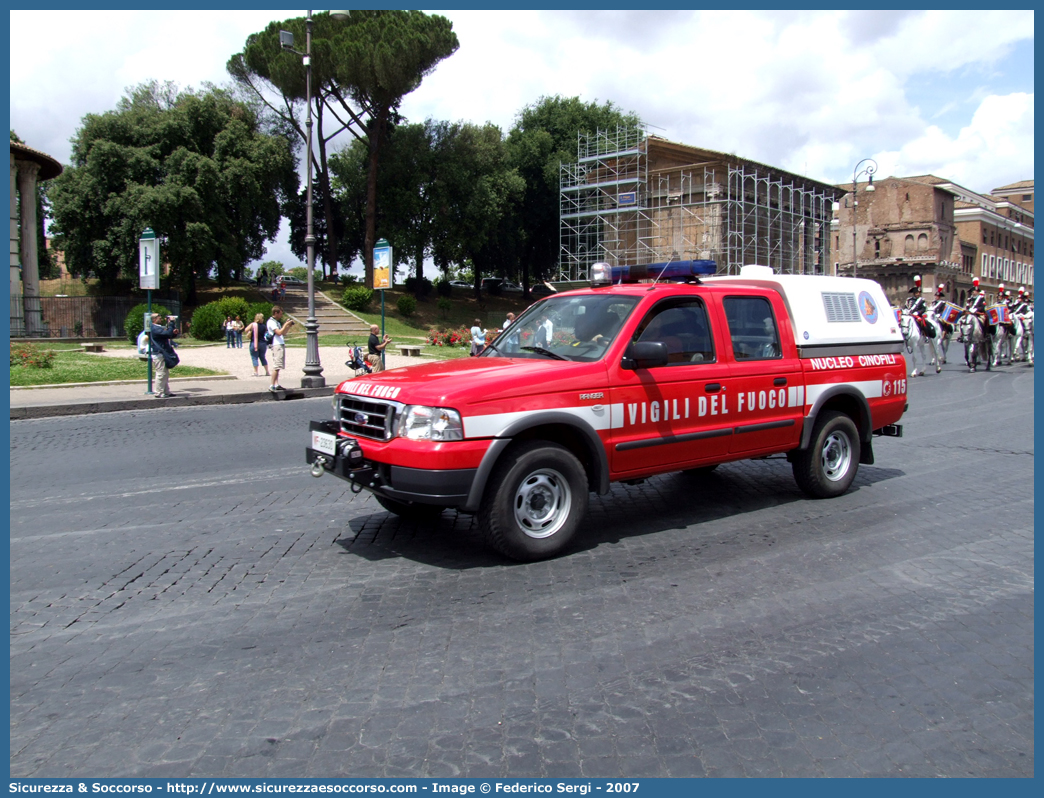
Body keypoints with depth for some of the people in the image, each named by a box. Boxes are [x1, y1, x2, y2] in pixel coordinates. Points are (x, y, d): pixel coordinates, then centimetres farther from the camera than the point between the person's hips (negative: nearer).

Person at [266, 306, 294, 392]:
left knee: (277, 366, 8)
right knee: (276, 366, -14)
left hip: (281, 345, 10)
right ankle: (272, 385, -15)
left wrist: (288, 326, 13)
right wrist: (286, 325, -12)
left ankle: (276, 384, 8)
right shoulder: (271, 322, -7)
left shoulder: (277, 322, 22)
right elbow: (279, 333, -18)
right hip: (276, 345, -10)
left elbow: (283, 333, 26)